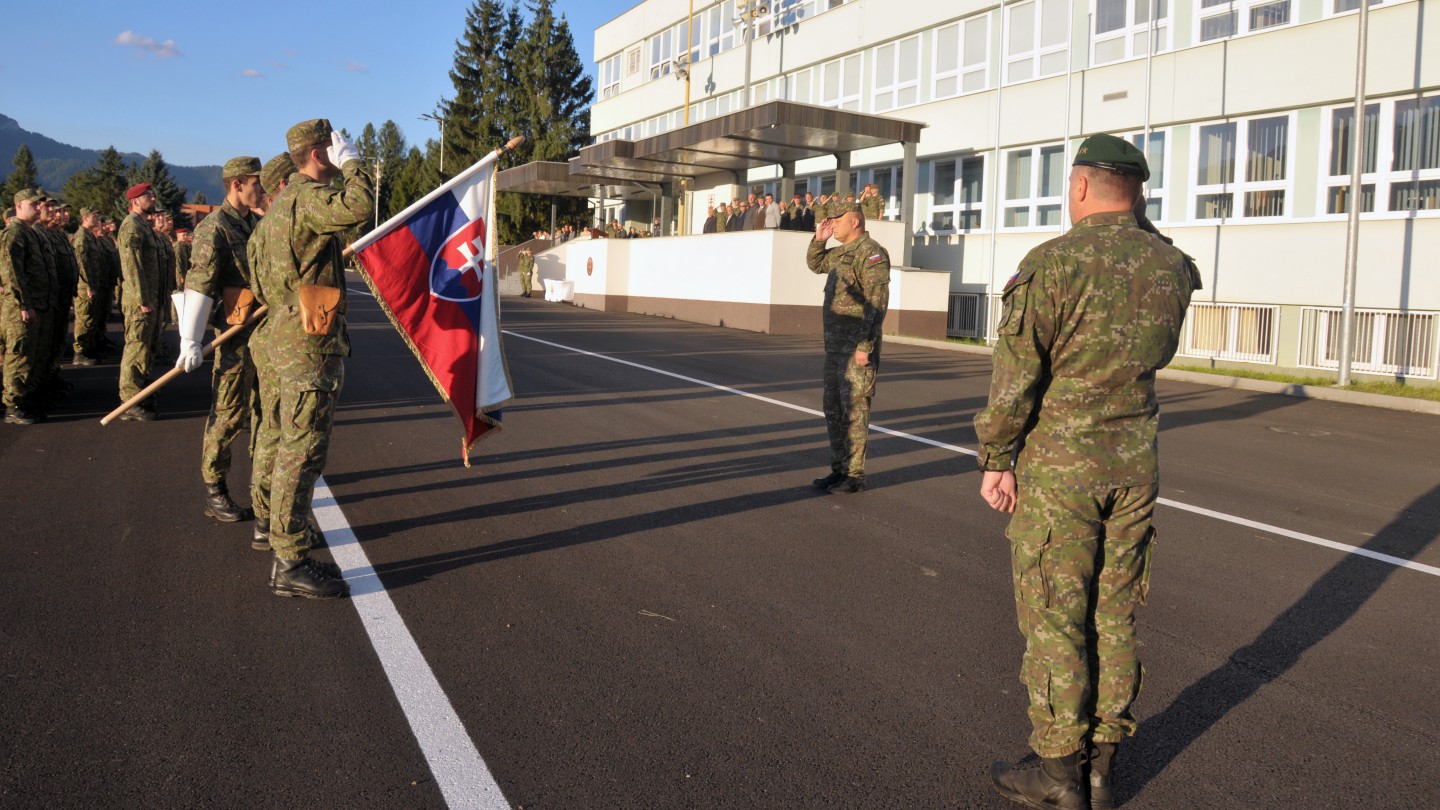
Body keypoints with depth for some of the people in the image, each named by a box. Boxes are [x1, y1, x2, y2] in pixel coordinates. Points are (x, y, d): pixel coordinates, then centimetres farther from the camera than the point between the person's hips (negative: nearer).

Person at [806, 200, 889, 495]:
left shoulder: (871, 253, -13)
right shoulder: (842, 252, 15)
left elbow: (878, 303, -19)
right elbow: (814, 264, 34)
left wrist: (865, 346, -23)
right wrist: (819, 239, 14)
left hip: (857, 346, -9)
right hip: (835, 345, 9)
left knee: (854, 410, -5)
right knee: (834, 409, 13)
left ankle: (855, 475, 1)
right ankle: (839, 469, 21)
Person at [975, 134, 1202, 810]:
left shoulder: (1052, 264, -15)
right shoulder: (1171, 267, 2)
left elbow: (1015, 376, -15)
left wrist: (994, 461, -3)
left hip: (1057, 466, -6)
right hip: (1135, 463, 6)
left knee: (1053, 620, 3)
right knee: (1114, 614, 13)